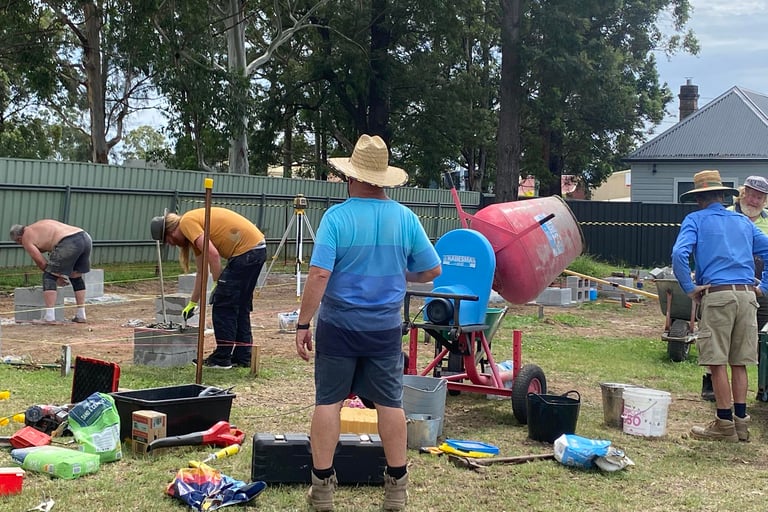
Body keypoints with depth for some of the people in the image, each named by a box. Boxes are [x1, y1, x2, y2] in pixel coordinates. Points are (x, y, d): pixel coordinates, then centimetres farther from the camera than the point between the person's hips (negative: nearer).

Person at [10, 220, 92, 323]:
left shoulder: (26, 238, 12)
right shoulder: (41, 225, 35)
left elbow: (41, 262, 9)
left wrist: (56, 277, 19)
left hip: (70, 243, -8)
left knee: (49, 276, 5)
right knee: (76, 277, 23)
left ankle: (49, 316, -2)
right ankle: (81, 315, 25)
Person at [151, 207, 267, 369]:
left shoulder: (187, 222, -7)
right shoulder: (195, 230, 22)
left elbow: (213, 254, -19)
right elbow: (202, 272, 27)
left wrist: (217, 285, -9)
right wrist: (192, 304, 32)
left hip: (246, 250, -10)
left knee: (223, 305, -2)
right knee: (240, 306, 16)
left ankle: (222, 358, 5)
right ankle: (243, 357, 20)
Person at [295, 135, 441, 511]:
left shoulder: (337, 216, -12)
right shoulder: (406, 218, -3)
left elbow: (319, 275, -18)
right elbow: (432, 271, 4)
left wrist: (303, 324, -11)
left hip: (339, 325, -2)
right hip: (385, 327, 2)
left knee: (328, 401, 7)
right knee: (390, 403, 11)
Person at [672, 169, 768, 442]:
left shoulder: (696, 220, 3)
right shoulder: (743, 221, 19)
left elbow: (679, 254, -13)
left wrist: (689, 288, -7)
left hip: (717, 295, -5)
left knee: (717, 362, 0)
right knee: (739, 363, 11)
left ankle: (725, 424, 2)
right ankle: (741, 423, 15)